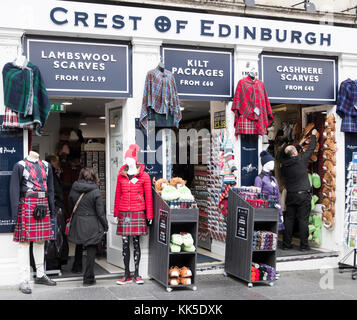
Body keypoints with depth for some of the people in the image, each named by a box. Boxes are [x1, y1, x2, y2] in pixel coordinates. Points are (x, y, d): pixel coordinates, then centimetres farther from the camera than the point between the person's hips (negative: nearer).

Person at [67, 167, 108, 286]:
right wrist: (105, 227, -1)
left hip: (77, 224, 4)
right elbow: (100, 212, -9)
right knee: (91, 250, 4)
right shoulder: (95, 192, -11)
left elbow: (71, 207, 13)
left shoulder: (73, 189, 0)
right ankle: (88, 278, 6)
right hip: (92, 226, -4)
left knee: (79, 246, 25)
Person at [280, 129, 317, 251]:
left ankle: (286, 244, 11)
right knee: (303, 220, -1)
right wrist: (313, 135, 22)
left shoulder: (284, 164, 3)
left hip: (290, 195, 4)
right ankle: (304, 245, 0)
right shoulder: (301, 159, -7)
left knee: (288, 219, 8)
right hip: (303, 195, -4)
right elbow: (311, 148, 6)